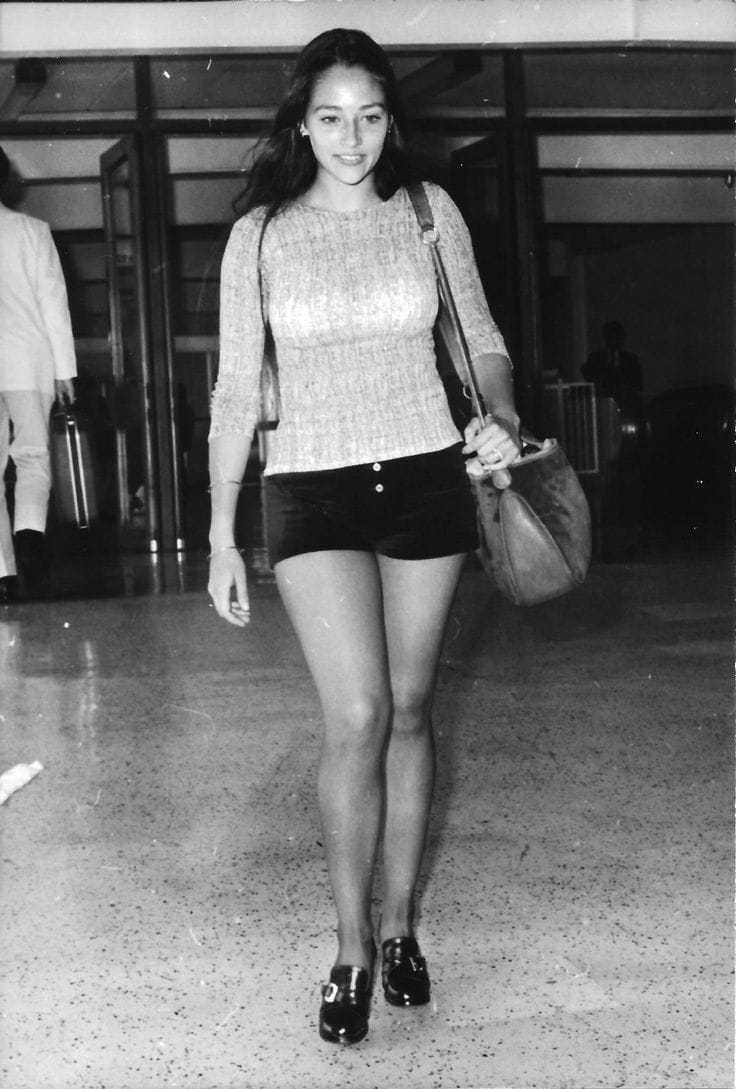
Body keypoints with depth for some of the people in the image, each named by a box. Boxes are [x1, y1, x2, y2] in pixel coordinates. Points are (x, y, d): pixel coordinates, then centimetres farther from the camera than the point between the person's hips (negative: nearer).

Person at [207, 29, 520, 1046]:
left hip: (426, 478, 2)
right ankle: (351, 951, 4)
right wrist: (220, 537, 0)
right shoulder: (261, 235, 1)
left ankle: (399, 925, 23)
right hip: (313, 491, -2)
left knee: (408, 711, 9)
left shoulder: (429, 211, 4)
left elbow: (480, 340, 12)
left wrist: (503, 417, -10)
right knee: (357, 717, -12)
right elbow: (236, 389, 2)